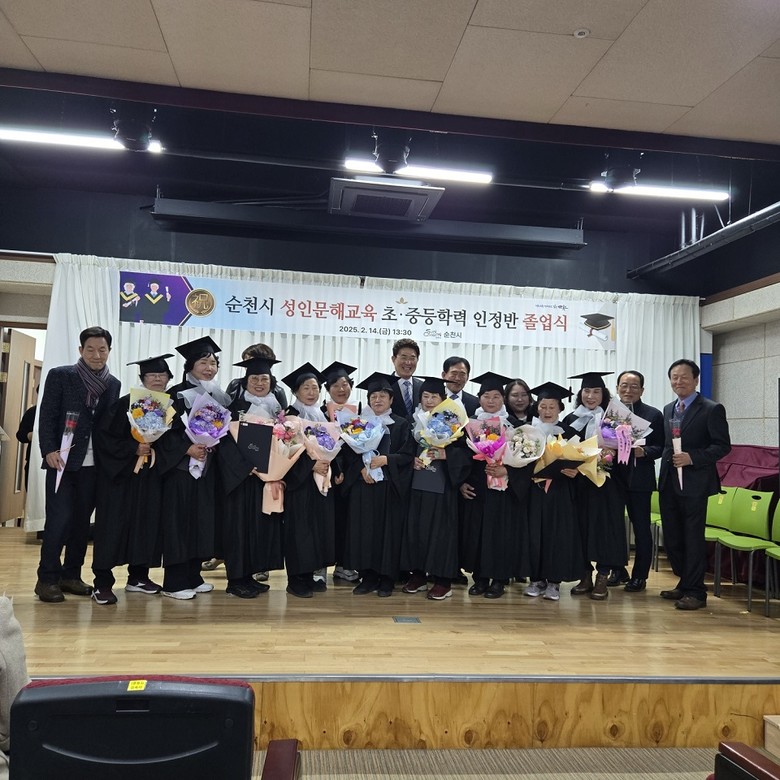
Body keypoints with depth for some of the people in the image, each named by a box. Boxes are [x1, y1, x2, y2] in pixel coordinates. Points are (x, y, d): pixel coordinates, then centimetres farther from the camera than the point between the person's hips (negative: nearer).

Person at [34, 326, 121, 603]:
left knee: (82, 521, 10)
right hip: (63, 459, -4)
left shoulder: (113, 384, 9)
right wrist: (49, 450, -14)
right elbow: (47, 416, -5)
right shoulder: (60, 376, -1)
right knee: (58, 520, -4)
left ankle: (71, 575, 21)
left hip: (94, 463, 4)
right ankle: (47, 579, 9)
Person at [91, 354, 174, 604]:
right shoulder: (126, 403, -8)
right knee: (115, 524, -4)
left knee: (147, 523, 8)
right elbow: (103, 435, -12)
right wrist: (133, 448, -19)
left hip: (152, 475, 5)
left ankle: (138, 576, 21)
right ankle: (102, 583, 2)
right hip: (122, 472, -5)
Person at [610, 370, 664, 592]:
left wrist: (644, 451, -21)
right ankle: (619, 571, 26)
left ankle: (640, 576, 18)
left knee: (641, 527, 6)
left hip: (639, 478, -3)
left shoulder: (654, 414, -1)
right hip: (612, 476, 3)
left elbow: (660, 447, -3)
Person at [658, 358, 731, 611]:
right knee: (672, 537, 12)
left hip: (694, 483, -7)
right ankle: (684, 583, 28)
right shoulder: (668, 409, 14)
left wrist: (692, 457, -20)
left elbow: (723, 446, -11)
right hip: (669, 483, 7)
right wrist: (667, 458, 5)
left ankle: (695, 592, 11)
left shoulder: (712, 409, -6)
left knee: (693, 538, -1)